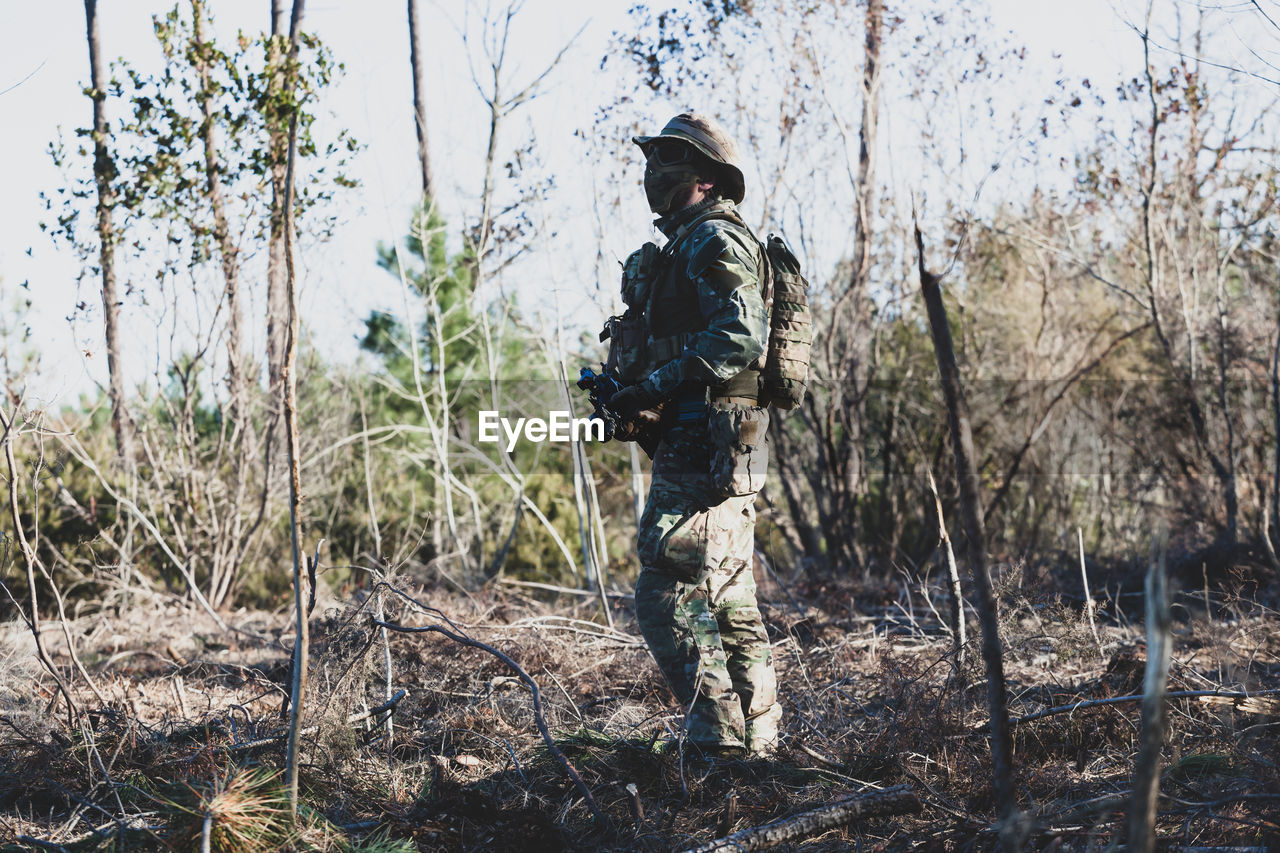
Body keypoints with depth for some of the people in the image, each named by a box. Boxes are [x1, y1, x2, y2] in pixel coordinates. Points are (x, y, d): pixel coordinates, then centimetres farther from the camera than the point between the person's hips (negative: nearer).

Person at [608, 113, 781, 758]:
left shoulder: (714, 240, -10)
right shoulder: (690, 244, 22)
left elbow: (741, 338, -23)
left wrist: (656, 386, -20)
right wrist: (628, 387, 14)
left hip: (703, 447, -11)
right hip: (715, 449, 11)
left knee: (668, 594, -12)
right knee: (728, 600, 13)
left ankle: (719, 742, -11)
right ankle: (758, 743, 18)